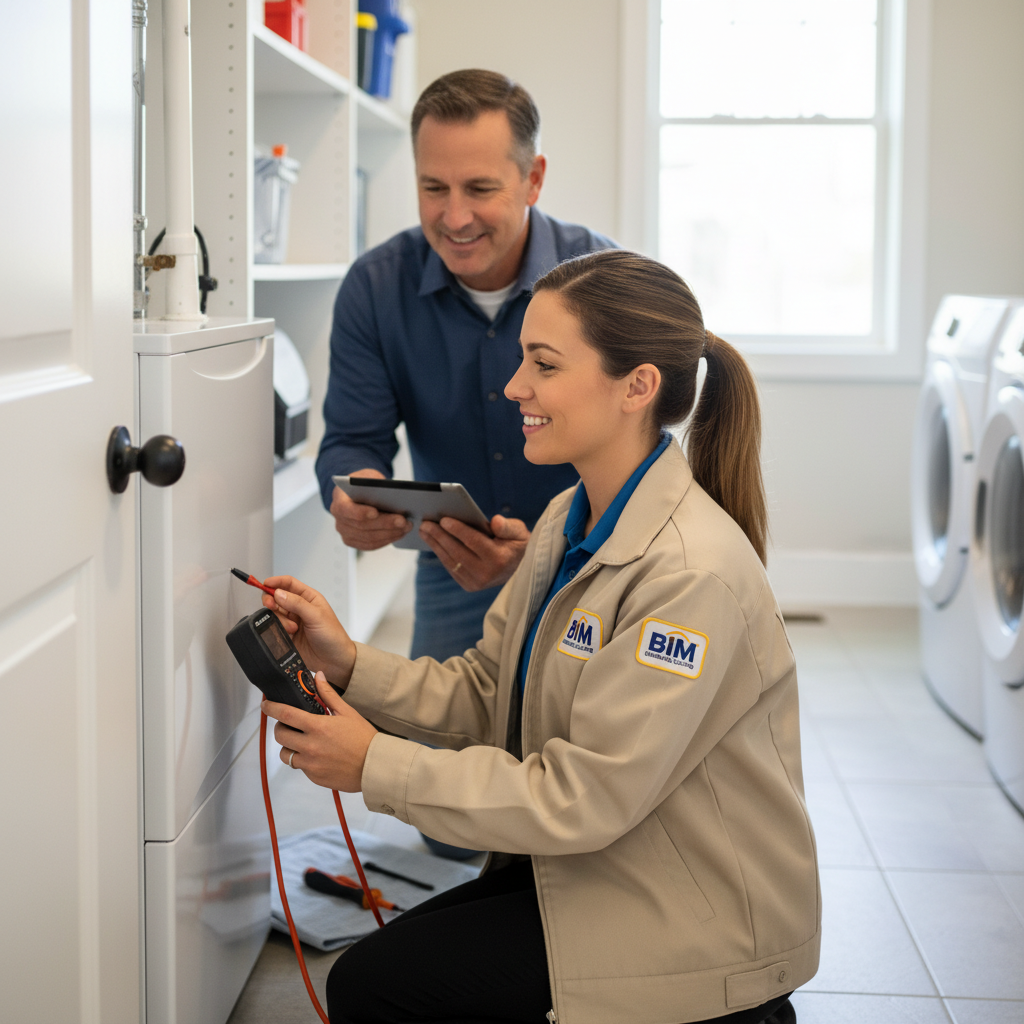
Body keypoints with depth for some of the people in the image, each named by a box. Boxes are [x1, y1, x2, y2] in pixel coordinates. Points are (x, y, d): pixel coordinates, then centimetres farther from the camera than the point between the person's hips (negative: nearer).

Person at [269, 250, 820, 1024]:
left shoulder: (692, 576, -26)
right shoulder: (571, 522, 4)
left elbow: (582, 796, -25)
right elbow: (487, 692, 6)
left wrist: (376, 766, -20)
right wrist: (348, 663, -9)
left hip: (694, 925, -9)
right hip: (593, 861, 9)